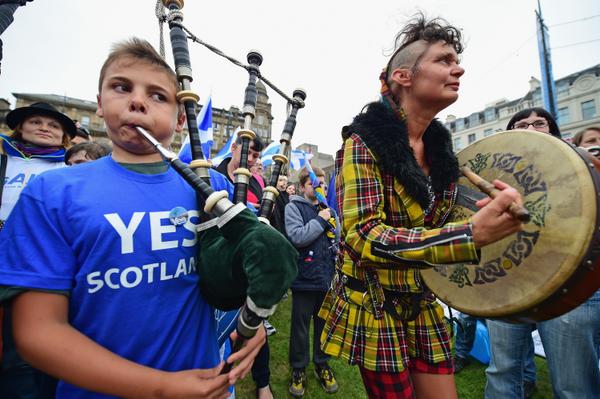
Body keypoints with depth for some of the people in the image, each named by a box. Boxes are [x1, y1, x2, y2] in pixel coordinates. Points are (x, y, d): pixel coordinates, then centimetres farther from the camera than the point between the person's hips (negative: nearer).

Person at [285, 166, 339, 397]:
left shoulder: (329, 211, 10)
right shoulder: (294, 207, -5)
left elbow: (338, 241, 17)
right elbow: (296, 237, -20)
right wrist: (321, 220, -15)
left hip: (327, 278, 5)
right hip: (305, 277, -4)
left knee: (324, 322, 18)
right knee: (301, 325, 10)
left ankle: (322, 364, 38)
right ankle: (298, 368, 31)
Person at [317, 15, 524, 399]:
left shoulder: (440, 148, 4)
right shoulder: (364, 143, -18)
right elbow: (364, 237, -29)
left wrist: (489, 214, -3)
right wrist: (471, 234, -38)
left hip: (423, 304, 7)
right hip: (374, 305, -6)